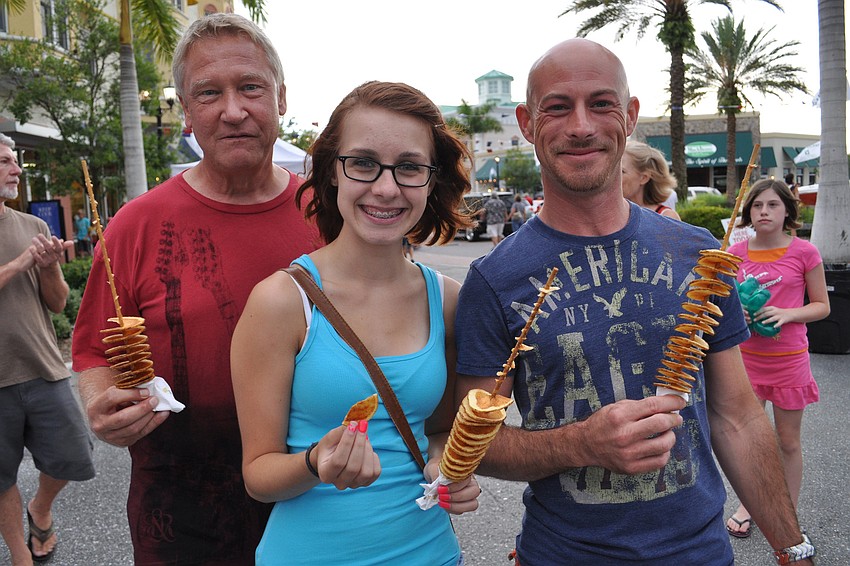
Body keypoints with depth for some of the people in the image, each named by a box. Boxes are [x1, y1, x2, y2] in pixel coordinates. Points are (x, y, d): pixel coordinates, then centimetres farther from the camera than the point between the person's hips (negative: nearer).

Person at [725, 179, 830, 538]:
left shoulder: (804, 252, -7)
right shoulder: (736, 253, 0)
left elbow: (822, 306, 0)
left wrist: (787, 314, -18)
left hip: (789, 359, -2)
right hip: (746, 356, 2)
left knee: (788, 442, 10)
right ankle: (747, 505, 32)